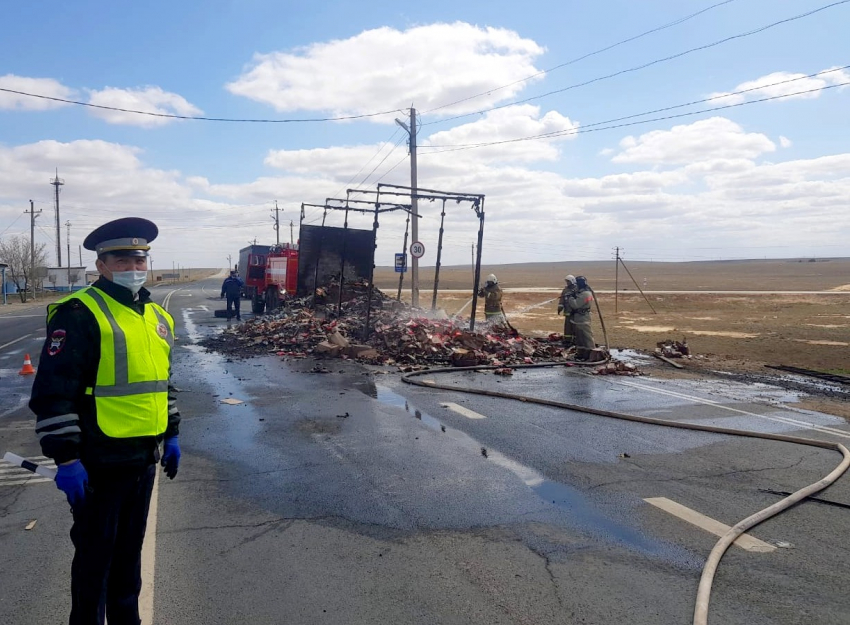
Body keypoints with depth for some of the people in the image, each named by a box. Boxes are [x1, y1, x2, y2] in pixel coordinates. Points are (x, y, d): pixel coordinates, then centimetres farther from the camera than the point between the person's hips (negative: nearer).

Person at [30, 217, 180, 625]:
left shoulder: (156, 316, 10)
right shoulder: (79, 314, -14)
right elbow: (53, 392, -18)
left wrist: (171, 435, 18)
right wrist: (65, 458, -19)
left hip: (144, 457, 7)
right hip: (100, 462, -7)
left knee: (129, 550, 21)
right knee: (95, 556, 8)